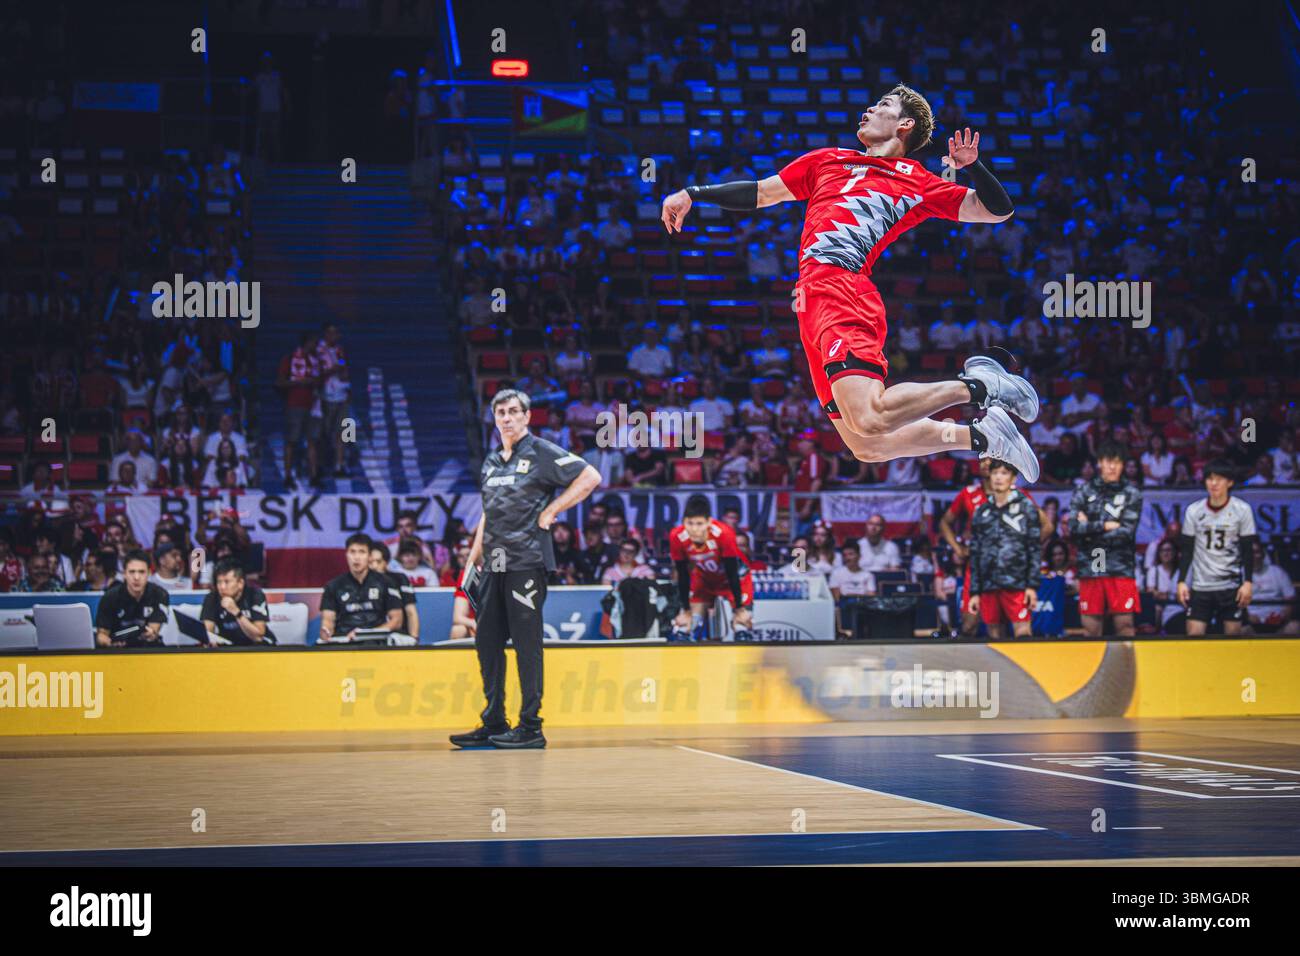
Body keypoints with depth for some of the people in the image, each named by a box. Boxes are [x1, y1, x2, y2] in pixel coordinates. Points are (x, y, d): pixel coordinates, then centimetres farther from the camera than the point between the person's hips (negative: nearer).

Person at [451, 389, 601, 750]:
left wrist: (549, 511, -10)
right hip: (494, 564, 8)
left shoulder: (542, 453, -3)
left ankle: (531, 726, -2)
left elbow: (591, 477, -10)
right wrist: (473, 560, 21)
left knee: (527, 643, -6)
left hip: (526, 561, -8)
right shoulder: (491, 463, 19)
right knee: (487, 642, 9)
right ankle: (494, 723, 17)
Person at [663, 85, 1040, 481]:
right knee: (867, 447, -1)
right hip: (812, 300, 6)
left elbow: (998, 211, 15)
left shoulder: (919, 183, 13)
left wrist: (971, 165, 0)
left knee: (869, 422, -28)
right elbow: (761, 193, 34)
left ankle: (976, 385, -9)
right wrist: (694, 193, 28)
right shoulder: (827, 160, 28)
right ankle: (980, 436, 11)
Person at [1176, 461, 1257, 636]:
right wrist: (1181, 581, -1)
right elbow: (1186, 549, 6)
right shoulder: (1193, 511, 2)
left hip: (1231, 584, -1)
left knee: (1233, 633, 0)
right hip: (1200, 585, 1)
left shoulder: (1242, 510, -2)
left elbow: (1248, 550, 0)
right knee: (1193, 635, -6)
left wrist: (1248, 582, -6)